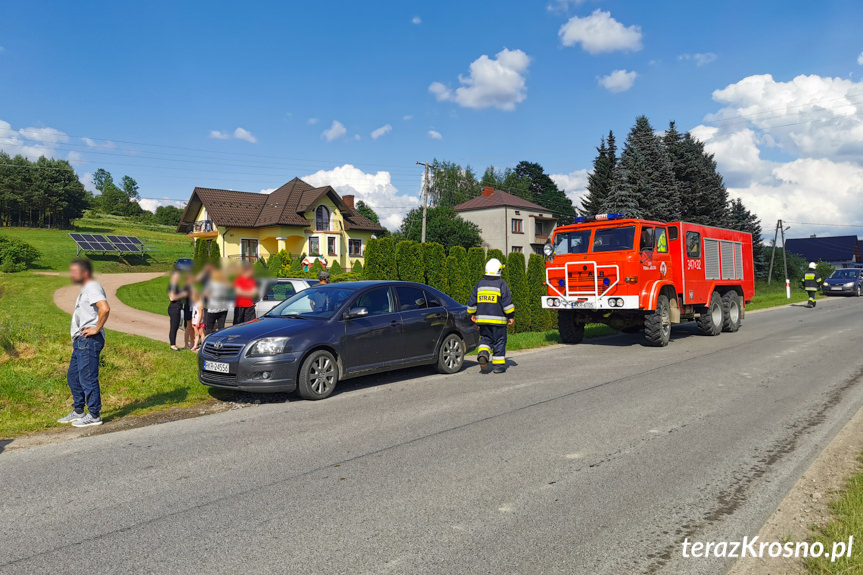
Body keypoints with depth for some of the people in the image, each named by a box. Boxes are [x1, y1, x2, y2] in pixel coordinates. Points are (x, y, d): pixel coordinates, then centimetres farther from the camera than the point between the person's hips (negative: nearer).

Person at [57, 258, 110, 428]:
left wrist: (97, 329, -23)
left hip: (89, 340, -11)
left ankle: (94, 415, 1)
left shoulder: (92, 287, -14)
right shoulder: (86, 289, 20)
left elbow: (105, 308, -31)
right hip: (80, 341, 11)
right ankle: (78, 411, 28)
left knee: (87, 378, -6)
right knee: (73, 376, 17)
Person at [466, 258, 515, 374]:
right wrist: (511, 316, -4)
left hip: (483, 319, 4)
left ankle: (483, 355, -11)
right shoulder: (501, 284, -6)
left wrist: (473, 314, 24)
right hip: (498, 319, -4)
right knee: (499, 342, 6)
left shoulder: (479, 283, 8)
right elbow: (507, 301, -10)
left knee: (485, 339, 16)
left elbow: (472, 301, 12)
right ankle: (499, 366, 9)